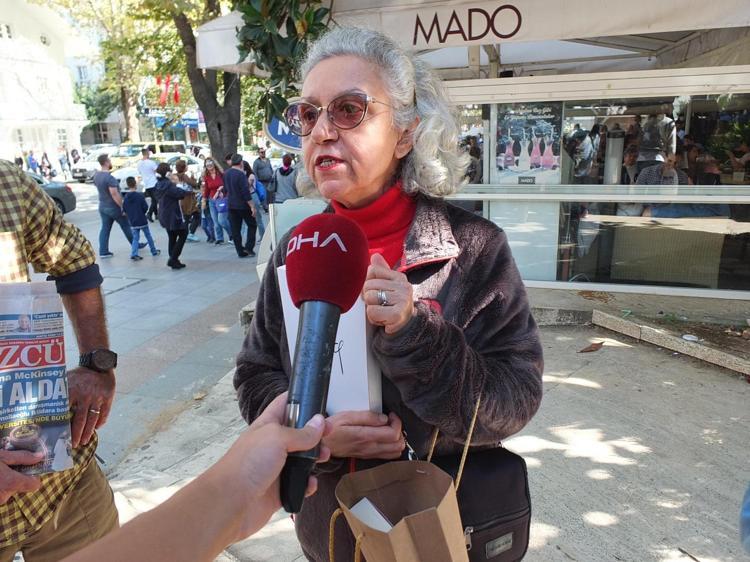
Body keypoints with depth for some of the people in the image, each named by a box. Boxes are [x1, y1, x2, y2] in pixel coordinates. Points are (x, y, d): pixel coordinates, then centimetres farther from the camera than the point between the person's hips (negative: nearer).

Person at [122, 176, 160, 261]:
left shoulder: (126, 197, -3)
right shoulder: (140, 196, -15)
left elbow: (124, 209, 2)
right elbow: (145, 207, -12)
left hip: (132, 222, 3)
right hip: (142, 220, -3)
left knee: (135, 238, 9)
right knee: (148, 236, 13)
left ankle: (134, 254, -4)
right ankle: (154, 251, 24)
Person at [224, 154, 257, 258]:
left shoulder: (226, 174, 6)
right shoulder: (241, 174, -17)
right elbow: (246, 192, -20)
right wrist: (252, 206, -17)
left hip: (231, 205, 6)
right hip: (243, 205, -6)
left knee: (235, 229, 8)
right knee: (252, 225, 9)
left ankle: (240, 251, 8)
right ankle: (249, 247, 0)